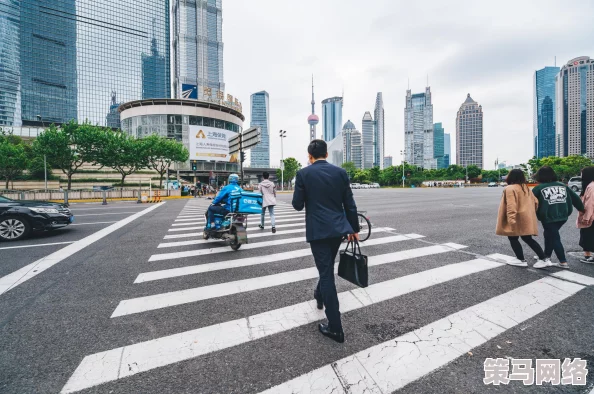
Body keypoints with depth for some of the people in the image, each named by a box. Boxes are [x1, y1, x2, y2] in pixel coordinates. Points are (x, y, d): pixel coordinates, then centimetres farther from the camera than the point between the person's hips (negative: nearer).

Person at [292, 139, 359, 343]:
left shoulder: (303, 173, -6)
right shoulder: (340, 172, 2)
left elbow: (297, 205, -4)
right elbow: (350, 204, 3)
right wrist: (354, 228, 12)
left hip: (318, 230, -4)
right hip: (338, 227, 5)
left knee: (326, 273, 3)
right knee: (327, 267, 25)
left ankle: (335, 328, 11)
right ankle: (320, 295, 51)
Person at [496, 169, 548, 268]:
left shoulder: (509, 188, -16)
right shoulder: (526, 187, 12)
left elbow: (511, 205, -25)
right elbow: (535, 201, 16)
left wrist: (511, 219, -29)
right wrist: (532, 213, 26)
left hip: (518, 219, -9)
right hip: (527, 218, 9)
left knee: (513, 238, 6)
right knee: (528, 239, 18)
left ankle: (521, 260, 14)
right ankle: (543, 259, 19)